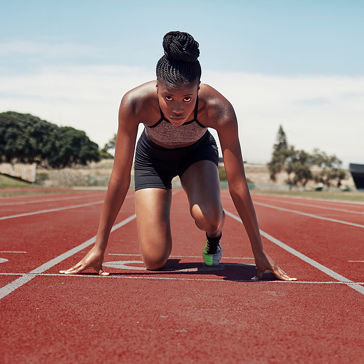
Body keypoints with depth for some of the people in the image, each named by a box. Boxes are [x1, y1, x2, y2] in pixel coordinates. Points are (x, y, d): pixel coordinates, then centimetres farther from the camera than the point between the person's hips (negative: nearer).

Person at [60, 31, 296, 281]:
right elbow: (120, 178, -31)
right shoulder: (135, 103, -38)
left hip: (197, 151, 0)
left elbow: (238, 185, -32)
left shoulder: (219, 109, -38)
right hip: (152, 156, 0)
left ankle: (214, 241, 6)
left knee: (207, 217, -33)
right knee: (155, 260, -10)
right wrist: (99, 247, -28)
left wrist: (259, 253, -28)